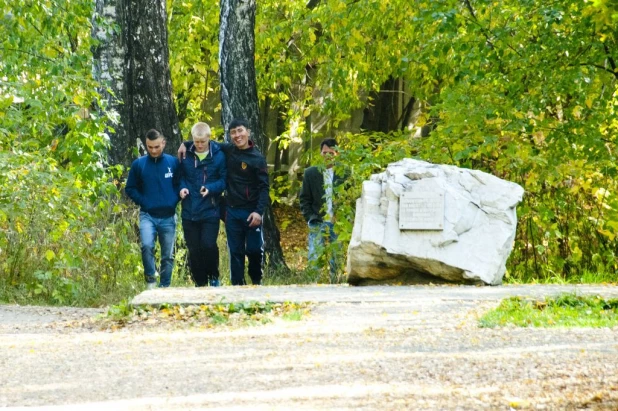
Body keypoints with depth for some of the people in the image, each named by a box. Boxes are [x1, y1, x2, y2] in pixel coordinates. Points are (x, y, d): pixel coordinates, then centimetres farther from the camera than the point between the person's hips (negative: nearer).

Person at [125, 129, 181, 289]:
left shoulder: (173, 162, 0)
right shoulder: (139, 164, 0)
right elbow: (130, 188, 9)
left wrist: (174, 200, -4)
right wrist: (143, 201, -4)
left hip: (168, 217, 1)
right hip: (147, 216, -1)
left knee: (168, 256, 6)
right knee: (147, 245, -25)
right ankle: (151, 279, -7)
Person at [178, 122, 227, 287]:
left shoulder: (218, 155, -5)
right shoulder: (186, 154, 2)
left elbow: (224, 180, -2)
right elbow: (180, 175, 13)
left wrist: (210, 188, -19)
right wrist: (182, 187, -7)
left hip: (210, 211, -3)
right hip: (189, 211, 3)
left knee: (208, 245, -13)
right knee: (194, 250, 7)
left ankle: (213, 277, 12)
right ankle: (200, 283, 21)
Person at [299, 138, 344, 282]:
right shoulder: (310, 173, 7)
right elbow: (304, 199, 8)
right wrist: (311, 219, -4)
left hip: (337, 223, -1)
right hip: (317, 223, 1)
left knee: (336, 261, 2)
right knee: (314, 259, -9)